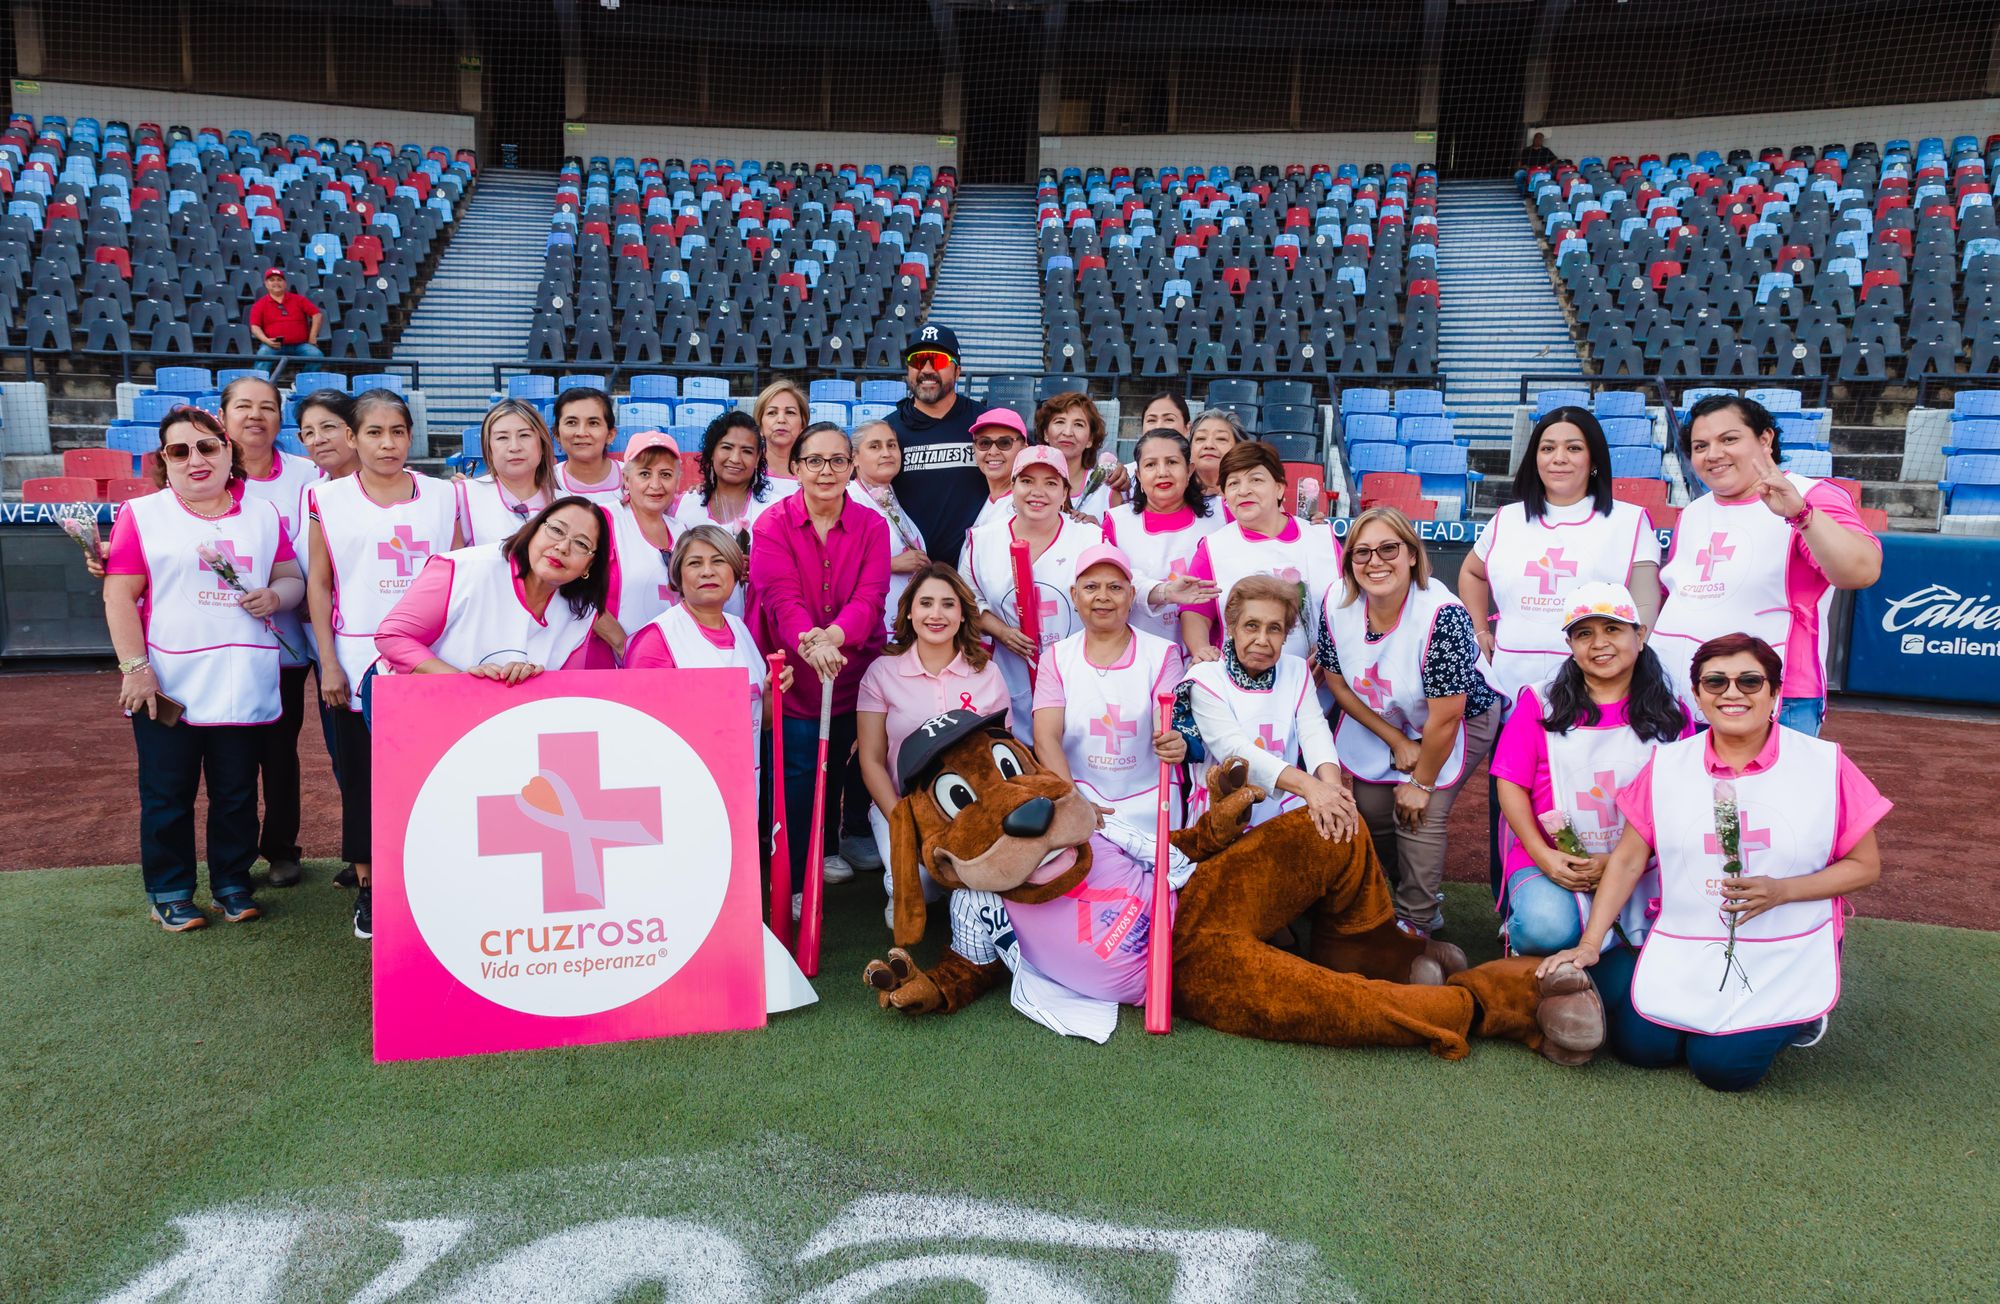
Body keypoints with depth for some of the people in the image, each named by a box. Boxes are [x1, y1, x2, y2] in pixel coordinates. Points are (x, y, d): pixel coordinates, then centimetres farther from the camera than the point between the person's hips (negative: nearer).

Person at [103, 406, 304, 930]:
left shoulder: (263, 515, 12)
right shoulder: (142, 515, 3)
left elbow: (292, 577, 14)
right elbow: (120, 596, -2)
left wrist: (276, 596, -10)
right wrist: (135, 666, -11)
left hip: (244, 685, 2)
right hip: (167, 688, -2)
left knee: (237, 792, 9)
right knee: (167, 794, 6)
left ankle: (233, 883, 23)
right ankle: (169, 892, 19)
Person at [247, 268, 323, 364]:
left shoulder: (299, 300, 15)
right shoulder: (259, 305, 12)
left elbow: (317, 315, 9)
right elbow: (255, 327, 3)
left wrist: (312, 337, -3)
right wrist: (266, 341, -17)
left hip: (300, 345, 1)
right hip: (274, 346, -1)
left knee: (317, 355, -29)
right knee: (263, 355, -34)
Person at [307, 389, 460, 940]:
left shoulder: (441, 497, 8)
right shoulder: (329, 500, 5)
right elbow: (318, 584, 4)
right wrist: (328, 663, -2)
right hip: (360, 663, 0)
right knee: (362, 775, 5)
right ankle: (367, 887, 18)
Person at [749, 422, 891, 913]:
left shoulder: (872, 526, -1)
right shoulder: (772, 524, -8)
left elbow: (870, 596, -13)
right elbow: (781, 596, -20)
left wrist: (834, 636, -33)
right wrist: (808, 643, -39)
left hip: (851, 667, 3)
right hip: (792, 669, -3)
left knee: (838, 765, 17)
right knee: (799, 772, -6)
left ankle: (826, 848, 41)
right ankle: (795, 880, 6)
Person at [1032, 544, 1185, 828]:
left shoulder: (1162, 654, 5)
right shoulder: (1056, 658, 6)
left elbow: (1169, 729, -7)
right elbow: (1046, 739, -5)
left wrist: (1175, 746, -32)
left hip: (1147, 803, 0)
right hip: (1077, 794, 0)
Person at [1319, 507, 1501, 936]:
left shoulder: (1442, 615, -36)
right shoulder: (1336, 602, -20)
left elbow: (1444, 718, -27)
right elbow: (1338, 682, -5)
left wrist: (1422, 784, -15)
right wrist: (1397, 741, -8)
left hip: (1460, 720, -5)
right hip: (1382, 719, 5)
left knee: (1420, 816, -12)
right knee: (1371, 810, 5)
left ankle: (1416, 924, 12)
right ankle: (1425, 892, 34)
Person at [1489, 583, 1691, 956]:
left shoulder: (1671, 713, 7)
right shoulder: (1540, 702, 6)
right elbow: (1511, 785, 2)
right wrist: (1542, 855, -13)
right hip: (1552, 860, -1)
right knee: (1547, 929, -31)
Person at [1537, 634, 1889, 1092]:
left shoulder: (1825, 765, -8)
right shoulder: (1666, 766, -2)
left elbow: (1865, 865, -2)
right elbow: (1628, 860, 2)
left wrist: (1782, 891, -19)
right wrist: (1590, 943, -4)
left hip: (1784, 960, -3)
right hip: (1682, 952, 3)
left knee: (1723, 1067, -15)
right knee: (1638, 1046, -8)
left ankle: (1794, 1014, 16)